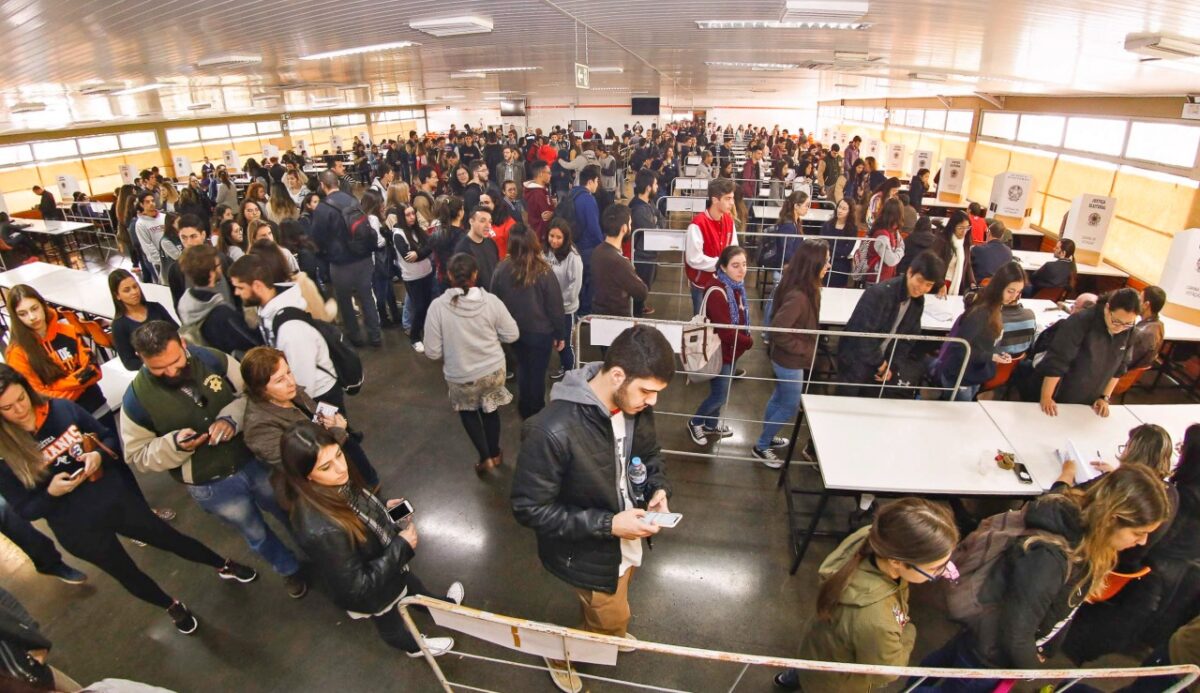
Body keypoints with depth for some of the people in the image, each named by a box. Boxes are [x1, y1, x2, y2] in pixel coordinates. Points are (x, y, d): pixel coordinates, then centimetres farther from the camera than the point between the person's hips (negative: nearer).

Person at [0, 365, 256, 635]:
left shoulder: (62, 409, -11)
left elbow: (110, 438, 2)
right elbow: (26, 510, -7)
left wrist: (99, 455, -18)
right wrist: (51, 493, -26)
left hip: (117, 497, 1)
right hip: (78, 529, -1)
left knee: (172, 539, 16)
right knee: (127, 574, 19)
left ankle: (224, 566, 41)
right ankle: (173, 608, 45)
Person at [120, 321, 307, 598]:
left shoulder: (213, 359, -17)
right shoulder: (137, 398, -19)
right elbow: (137, 456, -9)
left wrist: (233, 418, -25)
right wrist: (174, 445, -28)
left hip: (253, 460, 2)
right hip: (210, 486, -1)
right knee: (256, 534, 20)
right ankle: (290, 569, 49)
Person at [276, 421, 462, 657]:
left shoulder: (335, 483, -23)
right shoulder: (322, 530, -46)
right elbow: (357, 587, -33)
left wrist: (384, 506, -9)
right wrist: (402, 546, -28)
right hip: (369, 593, -6)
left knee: (411, 584, 35)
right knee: (392, 626, 29)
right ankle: (415, 647, 61)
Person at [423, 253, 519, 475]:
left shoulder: (438, 306, -19)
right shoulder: (491, 301, -16)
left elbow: (433, 352, -14)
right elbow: (511, 335, -6)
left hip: (461, 377, -1)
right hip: (493, 370, 2)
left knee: (467, 411, 28)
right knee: (490, 409, 27)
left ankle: (485, 458, 28)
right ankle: (495, 453, 46)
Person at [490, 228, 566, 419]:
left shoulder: (501, 269, -13)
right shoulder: (543, 272, -21)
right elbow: (555, 306, -13)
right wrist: (560, 334, 0)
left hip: (513, 330, 4)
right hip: (540, 331, -3)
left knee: (523, 367, 24)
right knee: (537, 372, 13)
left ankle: (524, 409, 38)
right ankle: (536, 413, 28)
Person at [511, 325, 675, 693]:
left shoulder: (635, 403, -16)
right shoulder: (553, 431, -37)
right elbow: (529, 508, -27)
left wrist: (658, 489, -16)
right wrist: (607, 524, -28)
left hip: (628, 537, 6)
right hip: (588, 551, -6)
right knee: (612, 619, 15)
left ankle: (605, 634, 64)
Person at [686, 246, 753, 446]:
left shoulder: (736, 285, 0)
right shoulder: (717, 292, -29)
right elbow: (725, 331, -28)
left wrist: (746, 339, -2)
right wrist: (749, 341, -13)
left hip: (733, 350, 8)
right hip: (720, 351, -8)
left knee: (720, 391, 22)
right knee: (720, 395, 4)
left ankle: (711, 424, 44)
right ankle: (695, 423, 29)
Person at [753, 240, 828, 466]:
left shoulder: (803, 288, -3)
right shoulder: (799, 296, -32)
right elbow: (778, 330, -33)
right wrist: (805, 350, -21)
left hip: (786, 358, 9)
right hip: (790, 361, -9)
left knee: (779, 398, 25)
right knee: (790, 406, 9)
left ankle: (766, 438, 46)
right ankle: (761, 447, 26)